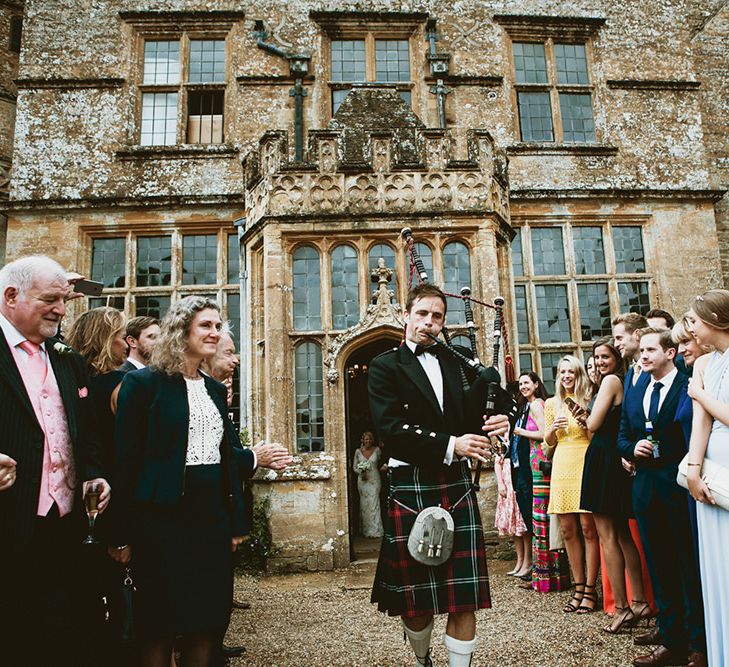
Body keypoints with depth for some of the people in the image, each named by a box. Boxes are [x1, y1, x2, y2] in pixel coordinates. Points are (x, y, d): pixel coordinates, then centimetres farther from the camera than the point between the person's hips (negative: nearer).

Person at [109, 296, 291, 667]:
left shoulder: (216, 390, 14)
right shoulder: (144, 383, -6)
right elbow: (126, 460, -9)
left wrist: (255, 457, 0)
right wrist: (122, 535, -10)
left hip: (213, 514, 6)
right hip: (162, 514, -6)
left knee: (208, 621, 12)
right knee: (158, 625, 6)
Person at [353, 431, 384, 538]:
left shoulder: (377, 450, 2)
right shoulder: (358, 451, 2)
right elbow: (354, 467, 6)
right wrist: (360, 472, -11)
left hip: (374, 480, -1)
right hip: (363, 480, 1)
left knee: (374, 504, -6)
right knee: (364, 504, 3)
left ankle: (375, 531, -1)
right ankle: (365, 530, 11)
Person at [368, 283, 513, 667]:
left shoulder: (453, 364, 14)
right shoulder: (385, 367, 0)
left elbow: (465, 420, 14)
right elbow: (391, 429, -13)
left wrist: (494, 422, -8)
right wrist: (449, 446, -18)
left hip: (457, 488, 3)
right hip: (411, 490, -3)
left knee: (464, 598, 4)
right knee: (415, 598, 12)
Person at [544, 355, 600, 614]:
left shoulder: (589, 399, 5)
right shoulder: (552, 404, 13)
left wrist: (586, 424, -12)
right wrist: (554, 427, -4)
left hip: (586, 464, -3)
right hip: (562, 466, 3)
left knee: (588, 527, -5)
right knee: (568, 530, 4)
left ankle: (590, 589, 5)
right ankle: (578, 587, 15)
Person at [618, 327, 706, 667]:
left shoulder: (690, 387, -6)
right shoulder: (633, 394, 14)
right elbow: (622, 438, 16)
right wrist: (633, 448, -4)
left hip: (680, 486, -6)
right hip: (646, 489, 6)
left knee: (690, 568, 3)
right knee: (659, 569, 12)